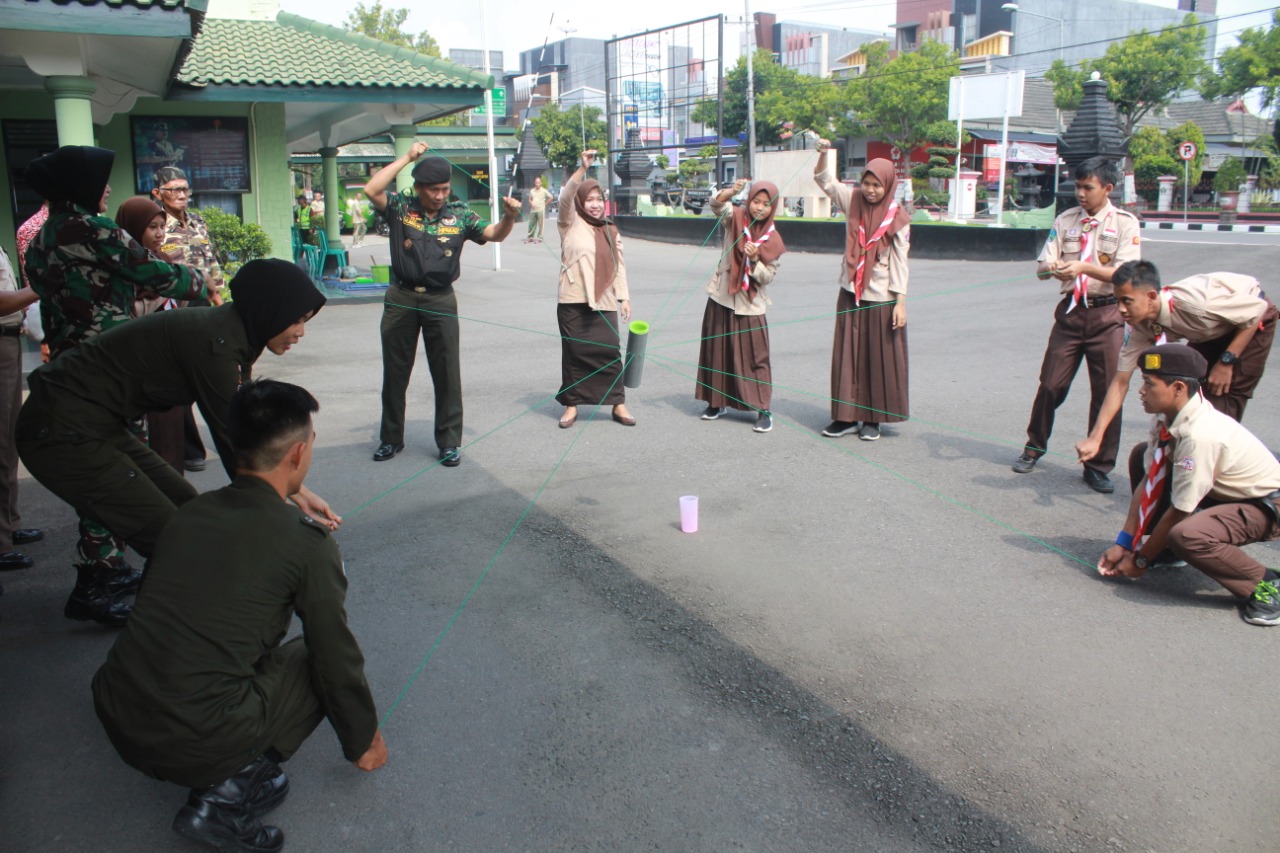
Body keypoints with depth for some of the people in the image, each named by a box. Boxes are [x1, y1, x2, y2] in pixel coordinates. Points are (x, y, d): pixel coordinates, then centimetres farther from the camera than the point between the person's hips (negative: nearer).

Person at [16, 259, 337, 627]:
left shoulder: (231, 334, 5)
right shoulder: (216, 344, -24)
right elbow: (232, 444, -20)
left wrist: (295, 490, 10)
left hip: (96, 425, 10)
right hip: (62, 433, -10)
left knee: (184, 503, 16)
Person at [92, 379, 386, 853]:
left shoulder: (189, 513, 8)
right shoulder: (307, 543, -9)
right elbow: (337, 658, 1)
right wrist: (363, 741, 18)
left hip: (116, 723, 7)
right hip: (195, 745, -7)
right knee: (318, 661, 11)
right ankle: (227, 790, 0)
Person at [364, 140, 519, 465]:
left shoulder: (459, 215, 2)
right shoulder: (400, 207, -1)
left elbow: (494, 234, -1)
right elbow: (372, 190, -15)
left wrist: (508, 217, -23)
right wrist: (407, 157, -12)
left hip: (441, 300, 0)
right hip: (401, 298, 0)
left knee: (447, 373, 2)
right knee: (395, 371, 11)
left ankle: (449, 441, 12)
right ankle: (391, 438, 26)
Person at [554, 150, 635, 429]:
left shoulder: (611, 232, 15)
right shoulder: (571, 223, 4)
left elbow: (619, 266, 15)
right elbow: (566, 197, -14)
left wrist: (624, 297, 7)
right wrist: (583, 168, -24)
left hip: (604, 301, 3)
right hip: (574, 301, -3)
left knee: (610, 350, 0)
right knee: (574, 351, 2)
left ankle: (618, 404, 9)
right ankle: (572, 404, 13)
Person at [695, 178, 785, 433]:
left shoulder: (774, 241, -3)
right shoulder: (736, 218, -1)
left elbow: (767, 277, -3)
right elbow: (716, 203, -20)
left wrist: (754, 260, -22)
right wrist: (731, 191, -39)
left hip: (750, 305, -2)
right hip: (721, 298, 2)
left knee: (755, 357, -2)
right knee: (716, 352, 9)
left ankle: (763, 410, 3)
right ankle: (716, 402, 24)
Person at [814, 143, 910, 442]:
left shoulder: (897, 218, -6)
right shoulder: (853, 202, 2)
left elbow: (900, 263, -5)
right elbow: (824, 180, -1)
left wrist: (900, 302, -9)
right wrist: (822, 154, -20)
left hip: (881, 299, -3)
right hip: (850, 295, 3)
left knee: (879, 360, 3)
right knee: (847, 357, 5)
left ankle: (872, 419, 13)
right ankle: (847, 417, 13)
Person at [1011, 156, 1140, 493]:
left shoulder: (1125, 223, -2)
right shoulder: (1065, 220, 6)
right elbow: (1042, 266, 1)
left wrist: (1085, 267, -27)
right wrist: (1052, 269, -22)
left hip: (1107, 315, -2)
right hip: (1070, 311, 2)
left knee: (1108, 392, 1)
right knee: (1051, 384, 4)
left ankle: (1099, 466, 14)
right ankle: (1034, 447, 25)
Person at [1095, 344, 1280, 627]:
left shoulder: (1200, 436, -34)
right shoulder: (1168, 416, -9)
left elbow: (1178, 512, -26)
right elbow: (1149, 481, -5)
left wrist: (1141, 560, -14)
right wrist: (1123, 543, -6)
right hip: (1222, 492, 9)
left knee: (1186, 535, -36)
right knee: (1141, 455, 1)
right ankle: (1162, 549, 10)